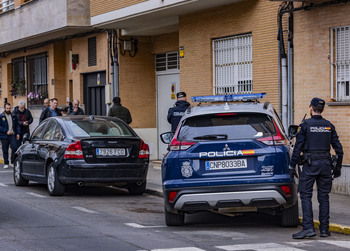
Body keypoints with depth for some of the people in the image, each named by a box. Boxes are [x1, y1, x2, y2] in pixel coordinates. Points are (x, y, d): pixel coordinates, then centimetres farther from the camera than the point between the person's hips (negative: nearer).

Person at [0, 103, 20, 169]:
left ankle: (13, 162, 1)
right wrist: (6, 131, -15)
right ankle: (6, 163, 14)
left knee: (14, 148, -12)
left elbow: (17, 125, 17)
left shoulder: (13, 116, 12)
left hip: (12, 135, 2)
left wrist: (17, 133, 7)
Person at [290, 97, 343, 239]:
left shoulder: (305, 125, -5)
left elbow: (298, 147, -8)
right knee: (324, 197, 9)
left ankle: (308, 228, -12)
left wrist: (292, 166, -4)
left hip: (310, 164, -4)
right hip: (325, 164, 4)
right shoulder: (329, 126, 8)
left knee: (305, 195, -2)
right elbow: (338, 149, 8)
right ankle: (324, 229, 10)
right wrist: (338, 167, 16)